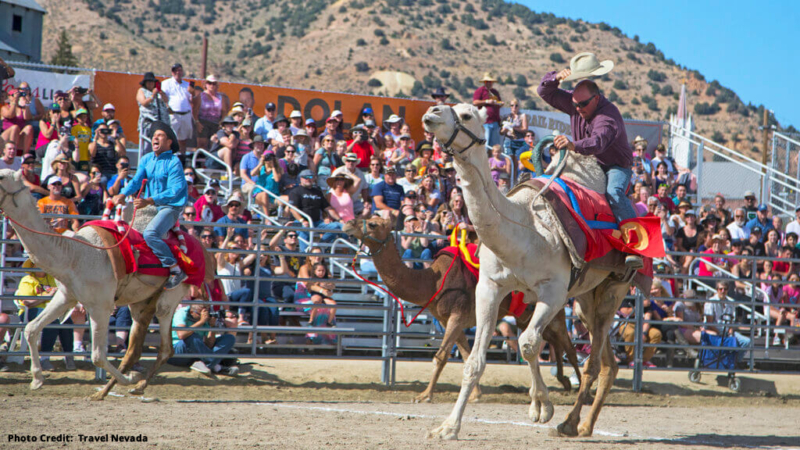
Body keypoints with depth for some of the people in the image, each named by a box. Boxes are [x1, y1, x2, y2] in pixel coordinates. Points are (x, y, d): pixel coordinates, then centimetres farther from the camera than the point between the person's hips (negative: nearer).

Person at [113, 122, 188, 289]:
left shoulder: (174, 162, -11)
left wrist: (149, 201, -31)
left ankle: (176, 270, -28)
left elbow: (174, 190, -20)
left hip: (169, 207, -9)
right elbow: (136, 180, 5)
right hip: (150, 207, 9)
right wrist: (123, 194, -17)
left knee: (150, 233, -30)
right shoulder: (146, 159, 10)